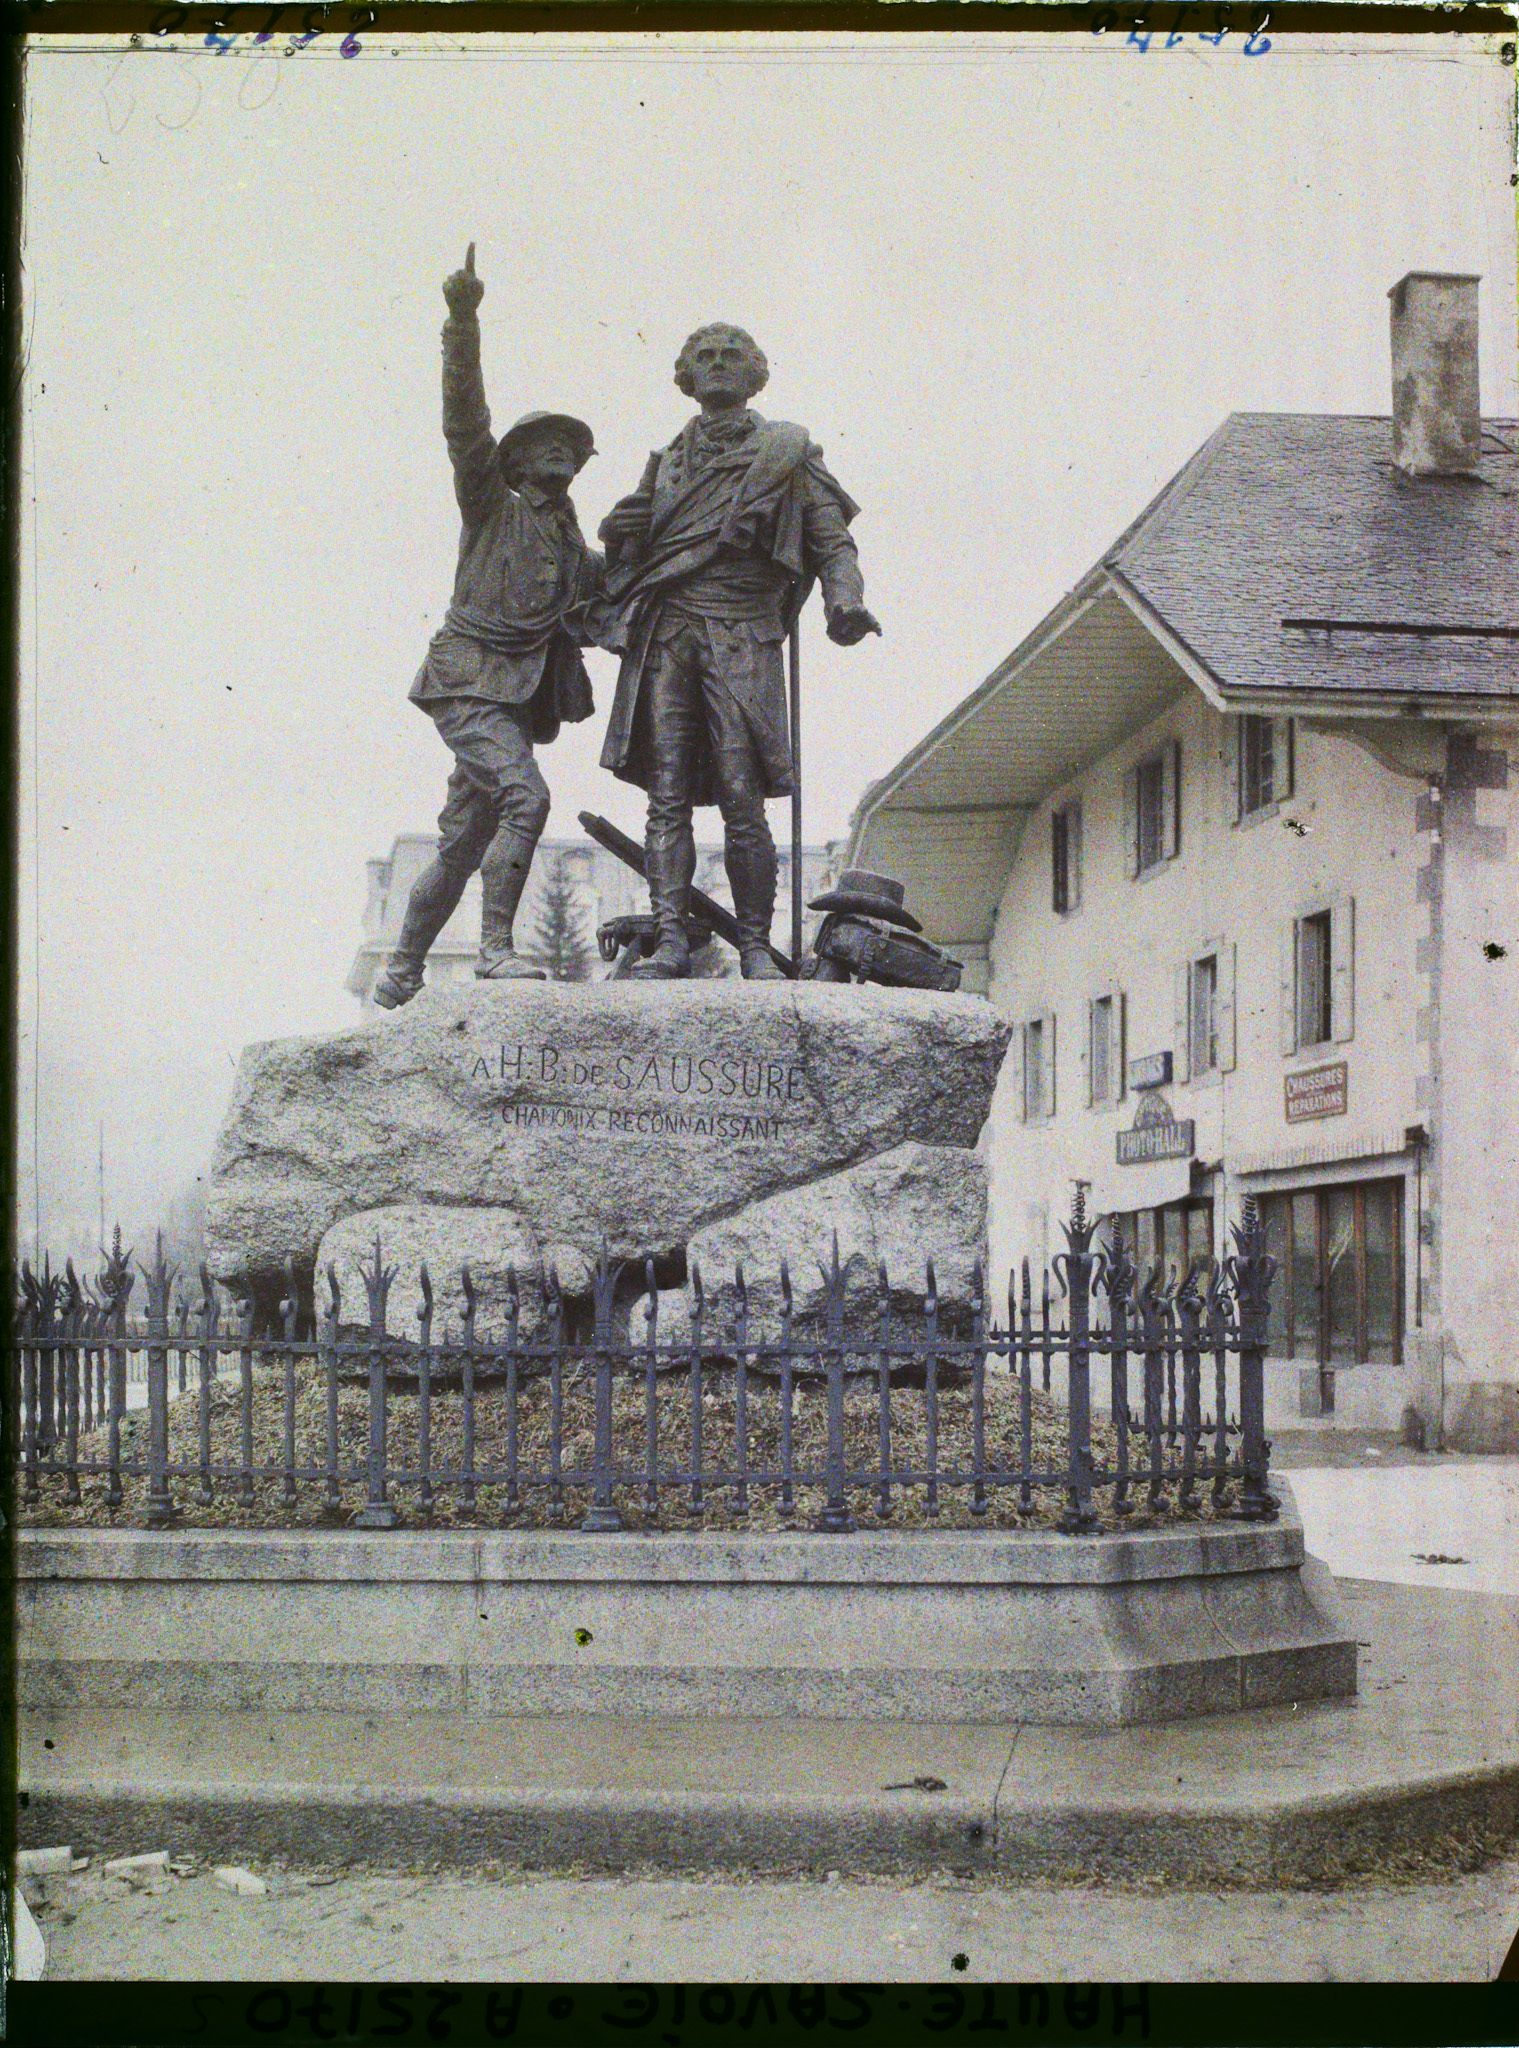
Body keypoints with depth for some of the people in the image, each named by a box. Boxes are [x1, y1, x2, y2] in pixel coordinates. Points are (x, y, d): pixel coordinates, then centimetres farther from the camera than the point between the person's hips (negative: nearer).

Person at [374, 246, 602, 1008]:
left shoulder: (573, 547, 20)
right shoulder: (492, 508, 3)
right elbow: (465, 418, -10)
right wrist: (463, 318, -21)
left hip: (519, 699, 7)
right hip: (470, 680, -7)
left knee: (463, 844, 9)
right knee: (526, 797, -27)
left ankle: (401, 974, 21)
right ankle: (496, 947, -24)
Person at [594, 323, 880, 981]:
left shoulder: (787, 453, 13)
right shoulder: (666, 461, 23)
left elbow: (832, 542, 7)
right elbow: (634, 553, 26)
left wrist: (843, 603, -13)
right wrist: (618, 531, 2)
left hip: (741, 637, -3)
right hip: (666, 634, 3)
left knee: (741, 802, -9)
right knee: (667, 795, -7)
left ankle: (755, 947, -3)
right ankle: (671, 941, -10)